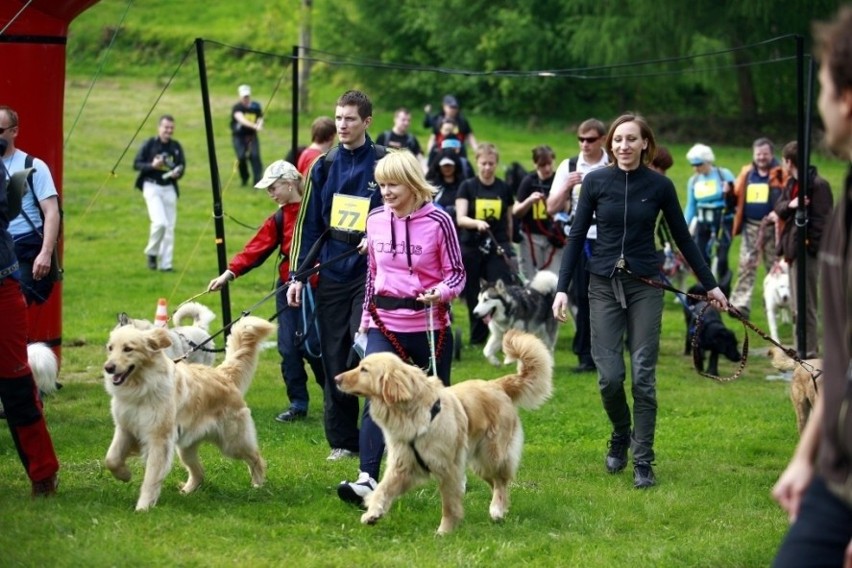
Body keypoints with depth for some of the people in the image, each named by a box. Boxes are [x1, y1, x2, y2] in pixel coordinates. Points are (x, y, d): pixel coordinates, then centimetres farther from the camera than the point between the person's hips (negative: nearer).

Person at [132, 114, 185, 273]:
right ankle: (151, 253, 5)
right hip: (152, 187, -4)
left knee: (170, 227, 4)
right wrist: (152, 166, -19)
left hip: (169, 188, 5)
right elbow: (136, 164, -3)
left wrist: (178, 173, -8)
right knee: (160, 222, -19)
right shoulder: (149, 144, -5)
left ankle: (165, 264, 11)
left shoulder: (176, 146, 7)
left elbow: (182, 165, 14)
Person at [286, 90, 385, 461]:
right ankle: (342, 440, 13)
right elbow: (308, 223, 10)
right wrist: (298, 274, 4)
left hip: (369, 274, -4)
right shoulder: (324, 167, 9)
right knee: (334, 360, 5)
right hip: (331, 276, 4)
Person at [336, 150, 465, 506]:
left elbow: (457, 273, -2)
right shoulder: (376, 220, 5)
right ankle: (367, 479, -24)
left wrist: (442, 292, -23)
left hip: (429, 325, -2)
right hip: (385, 325, 2)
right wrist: (366, 319, 18)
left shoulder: (438, 222, -7)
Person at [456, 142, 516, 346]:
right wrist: (477, 223, -30)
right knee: (473, 296, 6)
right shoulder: (467, 187, 0)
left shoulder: (504, 189, 6)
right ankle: (478, 337, 18)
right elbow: (460, 218, -11)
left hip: (498, 249, 0)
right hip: (472, 248, 0)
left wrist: (508, 245, 18)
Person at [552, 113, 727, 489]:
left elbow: (682, 238, 8)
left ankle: (643, 462, 4)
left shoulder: (660, 186, -2)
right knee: (609, 376, -4)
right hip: (605, 285, 0)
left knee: (642, 376, -3)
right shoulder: (596, 182, -1)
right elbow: (577, 236, 2)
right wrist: (562, 288, -5)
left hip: (645, 285, 0)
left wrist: (710, 285, 11)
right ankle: (621, 435, 25)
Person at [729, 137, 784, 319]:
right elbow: (737, 196, 15)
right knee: (746, 265, -5)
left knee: (774, 267, 10)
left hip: (771, 227, -3)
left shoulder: (780, 174, -3)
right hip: (751, 227, 3)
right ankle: (741, 304, -9)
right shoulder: (747, 173, 10)